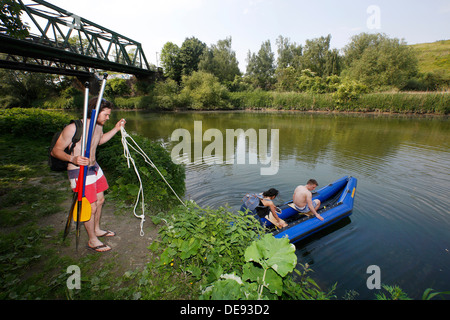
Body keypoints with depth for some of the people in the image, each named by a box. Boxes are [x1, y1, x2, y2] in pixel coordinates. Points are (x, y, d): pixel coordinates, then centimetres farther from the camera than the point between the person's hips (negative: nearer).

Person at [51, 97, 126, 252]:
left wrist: (116, 129, 12)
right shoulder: (73, 128, -23)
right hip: (79, 172, -8)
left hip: (94, 168, 9)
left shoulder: (98, 126, 1)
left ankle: (97, 229, 42)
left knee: (100, 200, 19)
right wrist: (72, 159, -36)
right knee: (90, 207, 0)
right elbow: (55, 151, -17)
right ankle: (92, 240, 22)